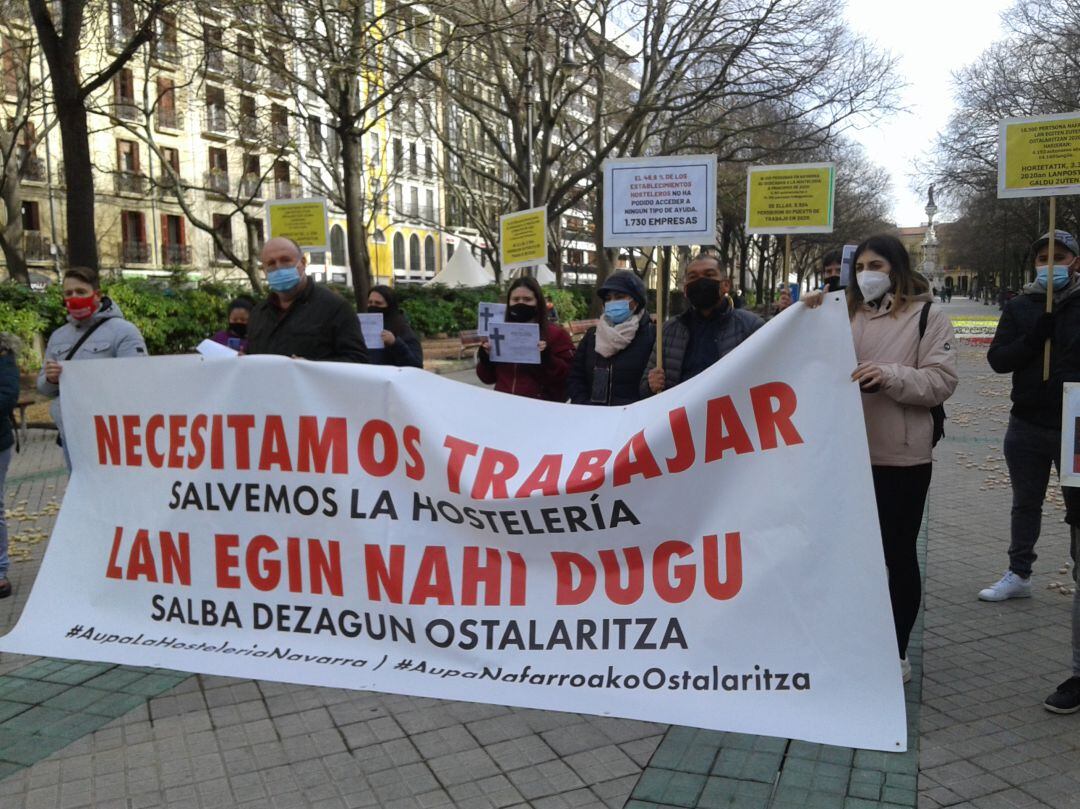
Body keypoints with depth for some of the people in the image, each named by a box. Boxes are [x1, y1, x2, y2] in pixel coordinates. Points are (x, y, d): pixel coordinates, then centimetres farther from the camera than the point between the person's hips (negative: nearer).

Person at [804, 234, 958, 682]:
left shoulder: (927, 315, -1)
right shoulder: (847, 313, 12)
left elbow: (942, 380, -9)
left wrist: (890, 375, -24)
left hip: (901, 455, -4)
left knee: (898, 553, 7)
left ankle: (896, 652, 21)